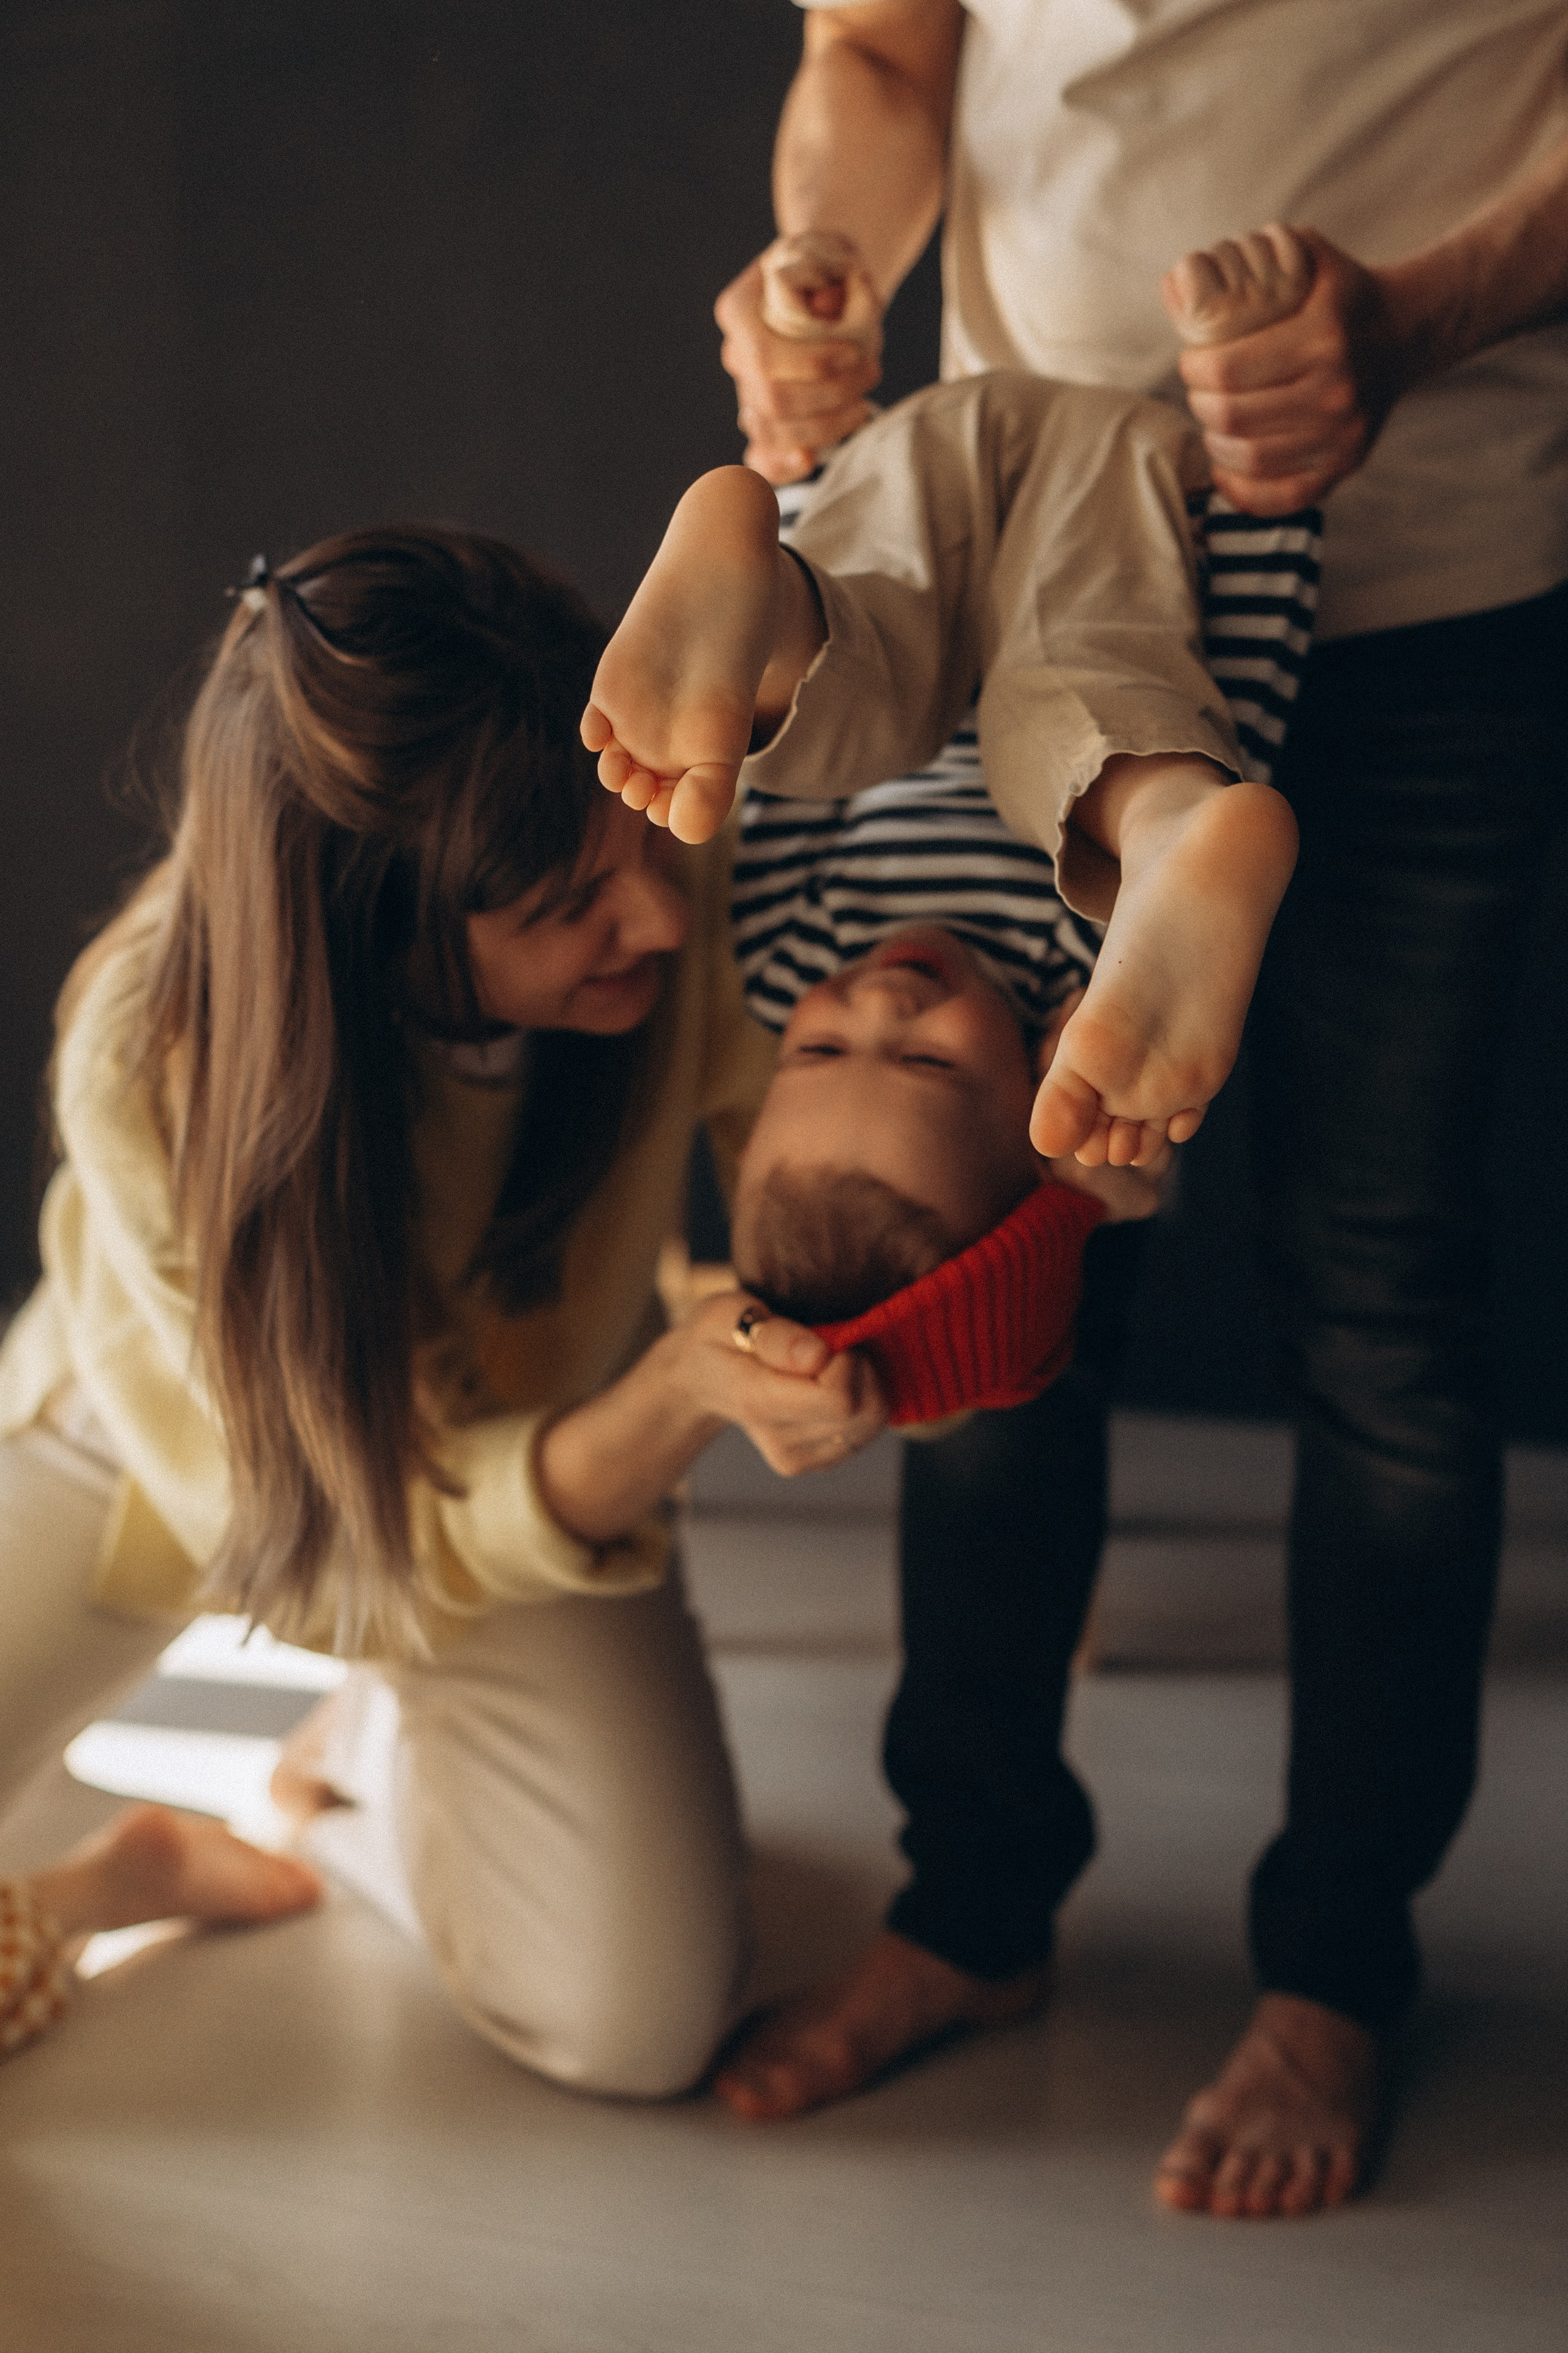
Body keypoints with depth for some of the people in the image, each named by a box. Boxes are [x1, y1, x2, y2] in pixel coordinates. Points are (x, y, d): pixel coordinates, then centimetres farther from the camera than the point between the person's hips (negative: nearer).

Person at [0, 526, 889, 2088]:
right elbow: (402, 1532, -30)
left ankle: (397, 1742, 16)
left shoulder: (694, 894, -33)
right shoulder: (149, 1062, -36)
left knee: (640, 2027, -13)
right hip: (155, 1452, -2)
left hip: (545, 1444, 2)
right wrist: (677, 1401, -49)